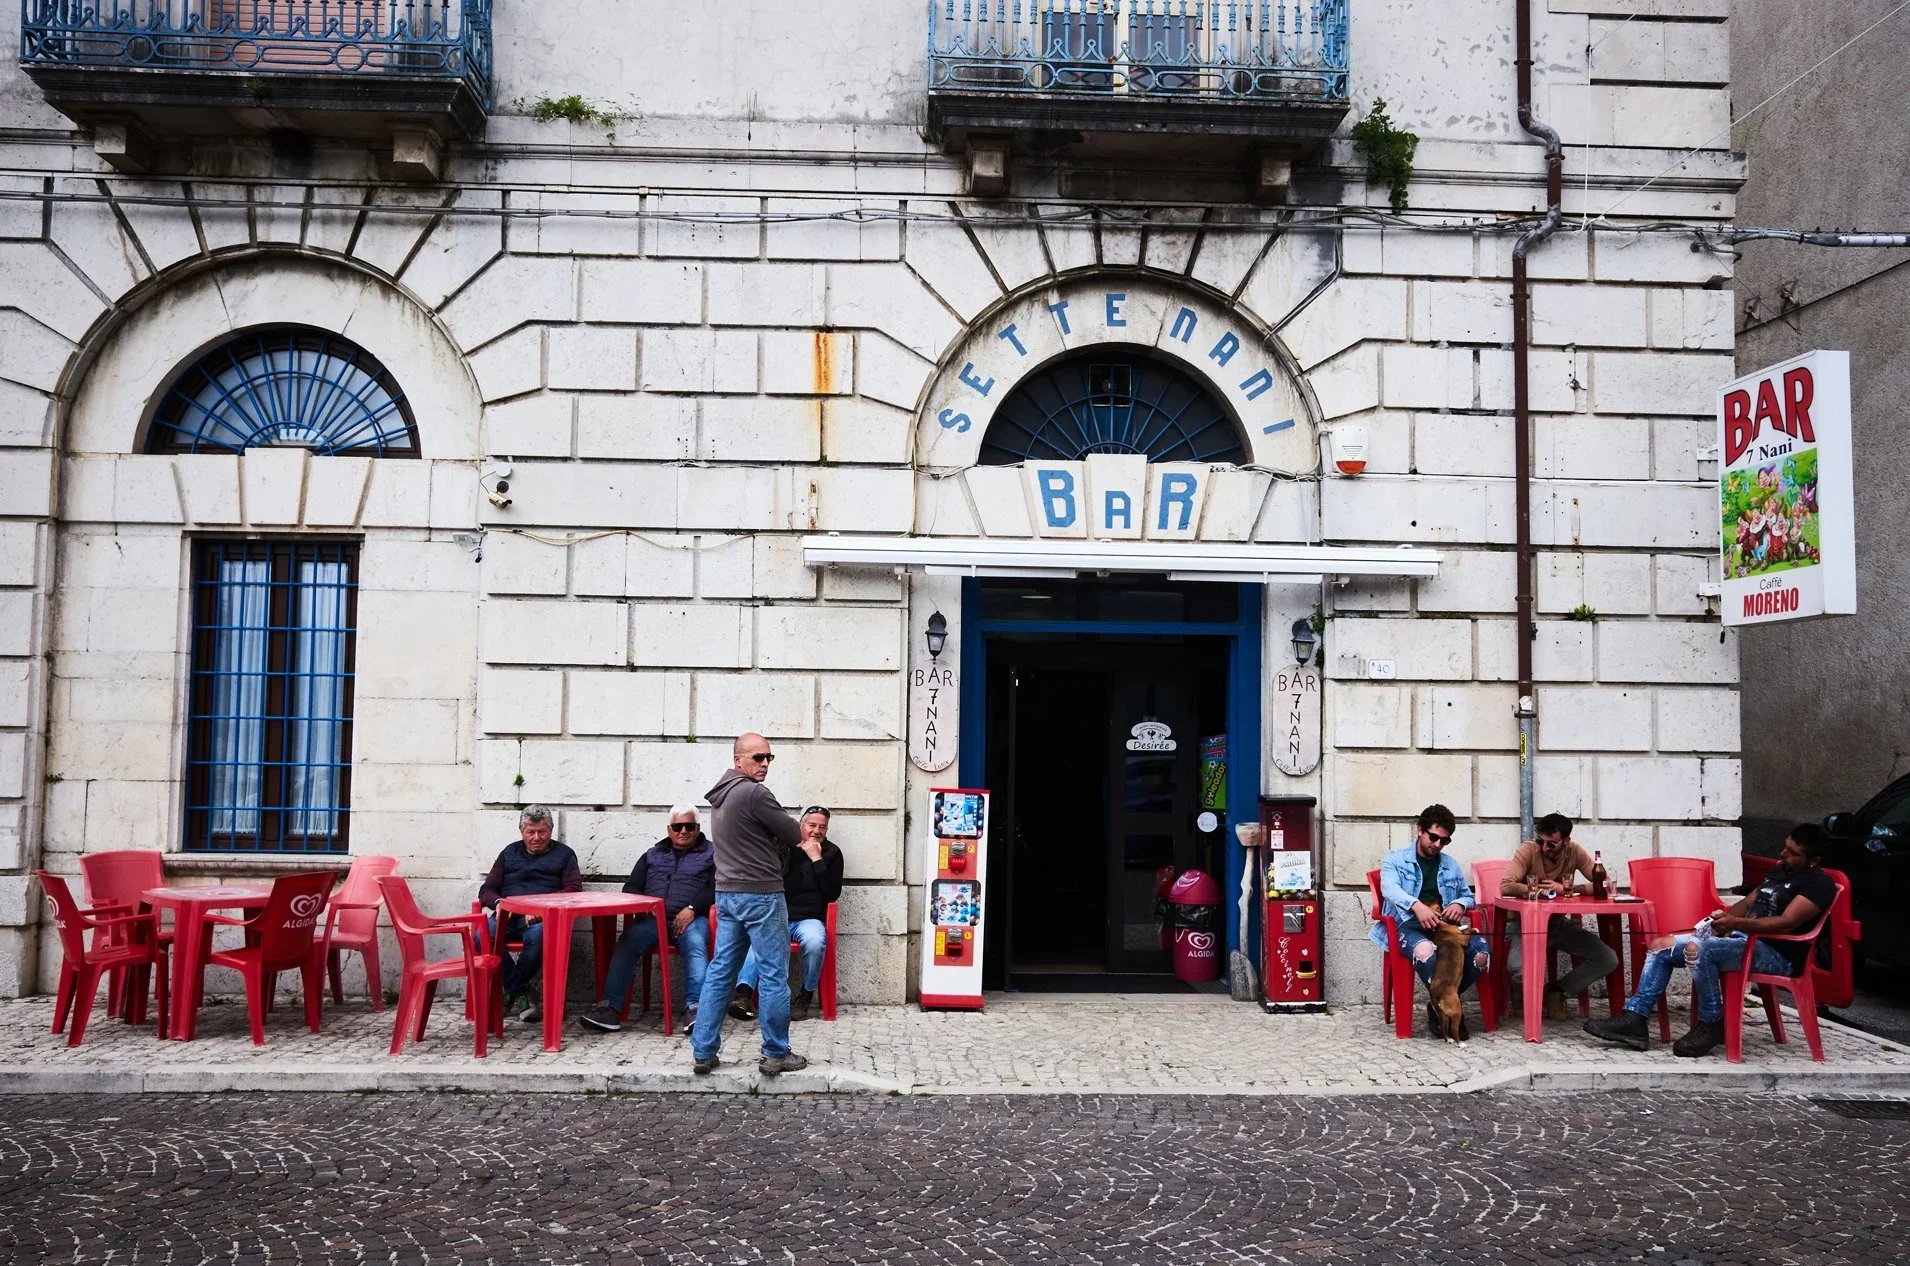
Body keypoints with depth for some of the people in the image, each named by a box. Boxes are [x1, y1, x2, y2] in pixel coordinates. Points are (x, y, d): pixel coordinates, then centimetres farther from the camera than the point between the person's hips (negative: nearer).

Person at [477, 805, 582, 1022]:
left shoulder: (563, 853, 16)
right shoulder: (510, 852, 25)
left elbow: (574, 890, 3)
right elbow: (487, 889, 20)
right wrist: (498, 903, -5)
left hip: (542, 917, -3)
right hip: (507, 915, 3)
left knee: (538, 935, -39)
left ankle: (512, 991, -16)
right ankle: (523, 993, -20)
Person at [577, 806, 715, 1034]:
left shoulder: (711, 854, 17)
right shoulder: (653, 855, 30)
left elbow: (716, 888, 3)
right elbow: (631, 887, 24)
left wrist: (692, 908, -13)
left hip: (690, 918, -3)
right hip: (652, 918, 3)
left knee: (695, 946, -36)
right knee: (627, 942, -28)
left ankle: (696, 1007, -49)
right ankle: (610, 1007, -37)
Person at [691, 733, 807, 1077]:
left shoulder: (720, 795, 13)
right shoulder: (754, 793, -16)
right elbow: (793, 834, -10)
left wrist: (768, 842, 7)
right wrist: (775, 839, 10)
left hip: (727, 893, 9)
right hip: (760, 894, -9)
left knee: (720, 971, 10)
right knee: (773, 975, 0)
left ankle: (703, 1051, 11)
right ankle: (776, 1054, 5)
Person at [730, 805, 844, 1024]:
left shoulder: (831, 853, 11)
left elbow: (833, 893, -1)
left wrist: (817, 860, -7)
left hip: (809, 918, -1)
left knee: (815, 942, -35)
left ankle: (805, 996, -13)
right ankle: (744, 994, -40)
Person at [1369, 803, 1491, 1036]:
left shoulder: (1451, 866, 26)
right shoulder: (1395, 859, 10)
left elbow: (1469, 896, 29)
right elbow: (1390, 888, -9)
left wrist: (1459, 904, 1)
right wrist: (1417, 906, -31)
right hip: (1408, 923, -5)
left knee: (1480, 950, -27)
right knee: (1425, 951, -41)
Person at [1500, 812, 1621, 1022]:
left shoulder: (1575, 853, -6)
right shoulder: (1528, 850, -16)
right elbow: (1505, 886, -28)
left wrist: (1566, 890, -22)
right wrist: (1541, 891, -24)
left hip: (1560, 924, 4)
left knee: (1609, 960, -12)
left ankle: (1556, 991, 6)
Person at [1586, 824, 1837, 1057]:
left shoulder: (1818, 884, -8)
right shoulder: (1779, 872, 21)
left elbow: (1786, 923, -22)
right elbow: (1748, 903, 24)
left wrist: (1736, 923, -34)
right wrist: (1723, 919, 4)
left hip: (1776, 954, -10)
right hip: (1742, 937, 10)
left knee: (1697, 949, -34)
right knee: (1662, 946, -3)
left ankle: (1712, 1025, -16)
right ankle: (1634, 1019, -9)